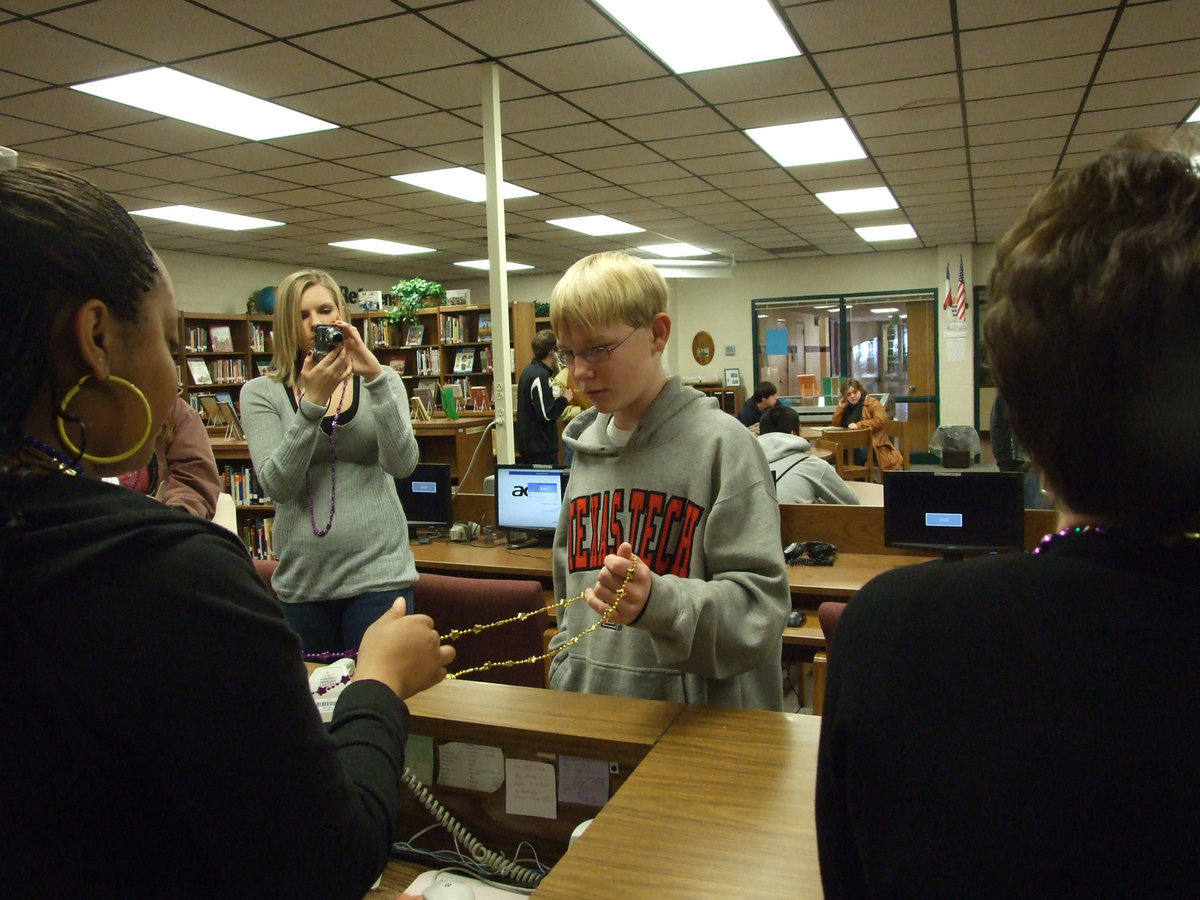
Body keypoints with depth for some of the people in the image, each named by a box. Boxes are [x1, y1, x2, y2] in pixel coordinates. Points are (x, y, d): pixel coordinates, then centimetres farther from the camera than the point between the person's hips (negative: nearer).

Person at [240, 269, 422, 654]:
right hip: (302, 580, 1)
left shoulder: (381, 382, 5)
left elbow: (402, 464, -11)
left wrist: (375, 378, -19)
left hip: (378, 572, 0)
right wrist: (312, 403, -20)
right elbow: (278, 485, -10)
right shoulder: (261, 393, 2)